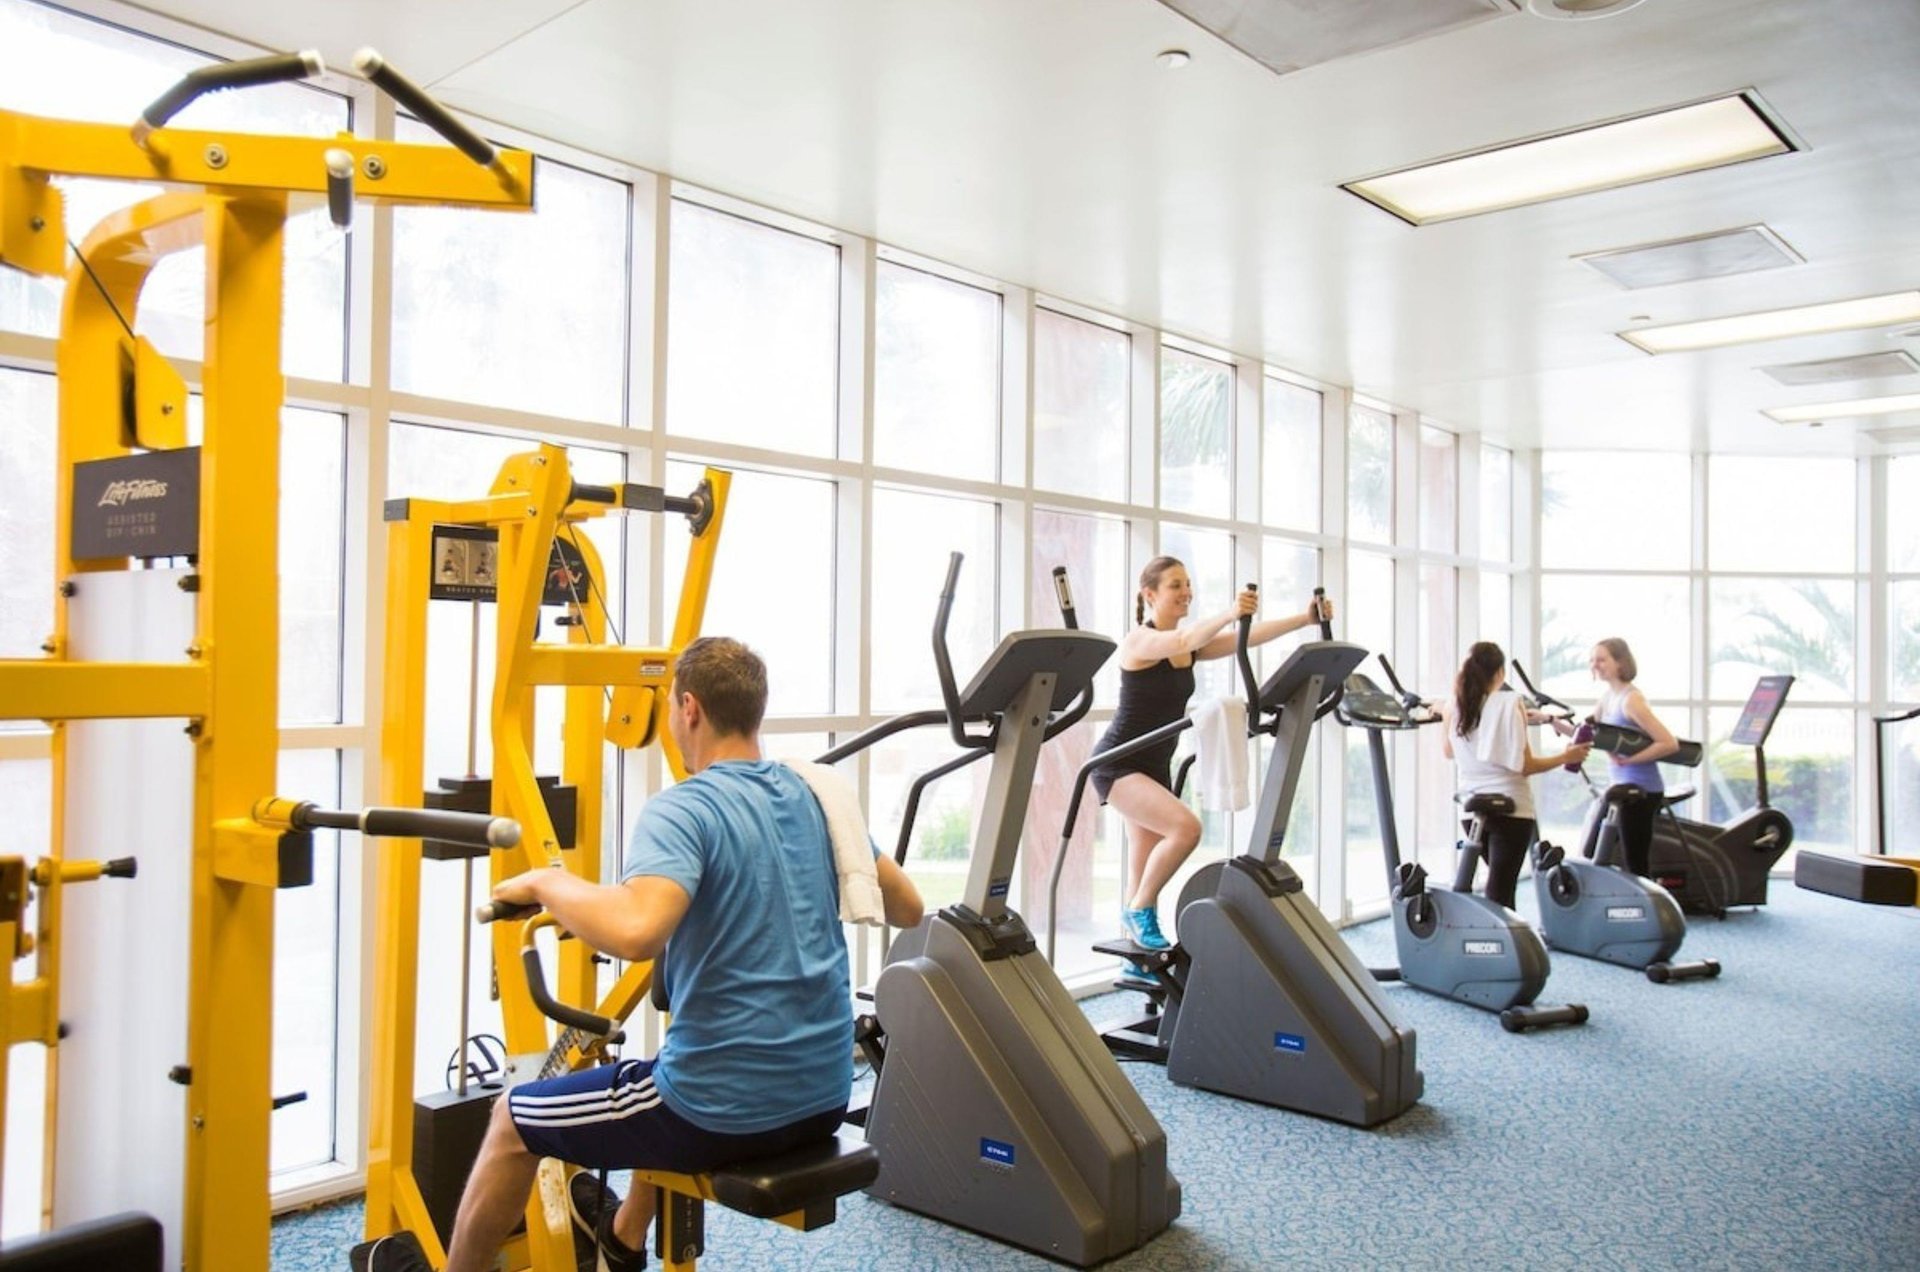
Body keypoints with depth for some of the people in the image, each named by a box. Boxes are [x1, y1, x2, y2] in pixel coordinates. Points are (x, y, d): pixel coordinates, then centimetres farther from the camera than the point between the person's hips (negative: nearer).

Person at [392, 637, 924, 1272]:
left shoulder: (683, 808, -17)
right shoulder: (816, 798, 4)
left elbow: (635, 930, -37)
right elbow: (907, 909, 14)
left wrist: (545, 882, -18)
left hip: (725, 1110, -7)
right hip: (822, 1097, 7)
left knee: (514, 1118, 18)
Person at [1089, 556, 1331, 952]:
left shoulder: (1191, 645, 6)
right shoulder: (1139, 641, -16)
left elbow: (1249, 637, -4)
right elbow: (1183, 641, -37)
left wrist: (1307, 618, -15)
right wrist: (1228, 613, -54)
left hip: (1155, 766, 8)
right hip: (1117, 765, -8)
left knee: (1147, 870, 10)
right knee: (1186, 827, -26)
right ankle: (1140, 910, -7)